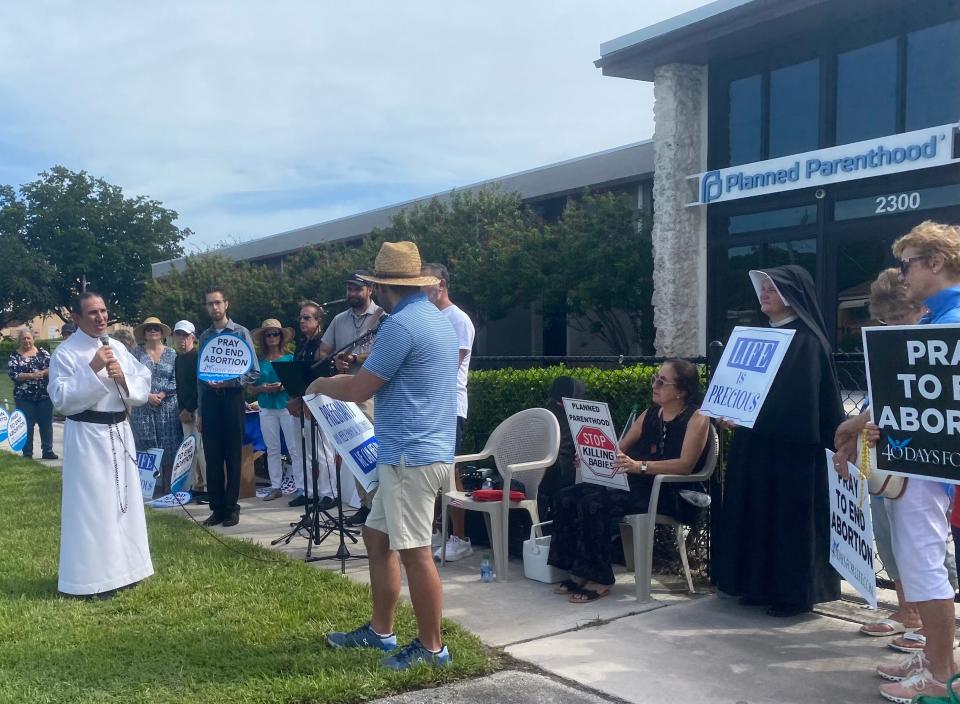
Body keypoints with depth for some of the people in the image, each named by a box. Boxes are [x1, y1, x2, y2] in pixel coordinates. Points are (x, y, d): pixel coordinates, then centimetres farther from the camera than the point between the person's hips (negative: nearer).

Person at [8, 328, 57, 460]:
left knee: (46, 424, 4)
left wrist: (43, 372, -21)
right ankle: (27, 454, 9)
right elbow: (13, 374, -9)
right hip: (24, 397, -1)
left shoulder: (42, 352, 6)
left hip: (44, 395, 1)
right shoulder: (15, 356, 2)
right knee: (27, 426, 2)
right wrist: (31, 375, -20)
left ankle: (48, 451, 11)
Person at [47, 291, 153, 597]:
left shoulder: (118, 349, 9)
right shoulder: (65, 353, -8)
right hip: (86, 436, -6)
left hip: (119, 432, 6)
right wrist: (92, 370, -23)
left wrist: (123, 378, -12)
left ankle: (120, 567, 25)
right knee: (91, 503, -4)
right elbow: (61, 400, -16)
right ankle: (92, 577, 5)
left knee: (122, 499, 12)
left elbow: (143, 387, 7)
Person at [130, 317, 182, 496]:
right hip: (143, 408, 0)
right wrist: (147, 395, -12)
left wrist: (163, 394, -12)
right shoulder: (138, 353, 6)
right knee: (144, 448, 1)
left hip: (167, 407, 0)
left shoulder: (171, 354, 7)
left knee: (168, 448, 0)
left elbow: (176, 380, 2)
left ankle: (167, 487, 5)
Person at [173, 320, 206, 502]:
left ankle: (209, 488, -8)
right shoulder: (178, 359, 17)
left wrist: (189, 409, -14)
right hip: (185, 411, 8)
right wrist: (181, 410, 10)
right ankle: (196, 487, 15)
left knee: (201, 448, -11)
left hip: (197, 409, -8)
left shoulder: (198, 357, -8)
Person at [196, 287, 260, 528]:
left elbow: (254, 372, -2)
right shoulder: (205, 336, 11)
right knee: (212, 457, 5)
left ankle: (231, 508, 10)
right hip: (209, 400, 4)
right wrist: (199, 411, 11)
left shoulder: (240, 333, 0)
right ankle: (217, 507, 13)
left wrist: (229, 381, -16)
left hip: (232, 398, -3)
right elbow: (200, 375, 13)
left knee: (233, 456, 2)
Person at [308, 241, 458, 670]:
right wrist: (367, 363, 22)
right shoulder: (435, 318, 14)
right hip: (414, 452, 11)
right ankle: (380, 631, 28)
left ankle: (432, 647, 10)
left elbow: (359, 389, -14)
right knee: (377, 538, 17)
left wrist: (323, 385, 4)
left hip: (412, 456, -11)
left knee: (414, 553, -1)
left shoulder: (401, 324, -18)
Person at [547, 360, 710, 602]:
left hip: (671, 494, -8)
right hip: (637, 485, 8)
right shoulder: (650, 414, 18)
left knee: (593, 503, -28)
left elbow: (686, 464, -19)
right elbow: (619, 448, 19)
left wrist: (639, 466, -30)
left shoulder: (697, 418, -5)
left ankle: (600, 580, -16)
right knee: (566, 497, -9)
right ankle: (579, 573, -6)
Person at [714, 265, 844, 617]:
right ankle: (762, 585, 19)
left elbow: (811, 397, -16)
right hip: (756, 443, 8)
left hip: (792, 446, -8)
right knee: (759, 511, 10)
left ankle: (796, 591, 8)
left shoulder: (807, 340, -9)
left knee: (790, 514, -1)